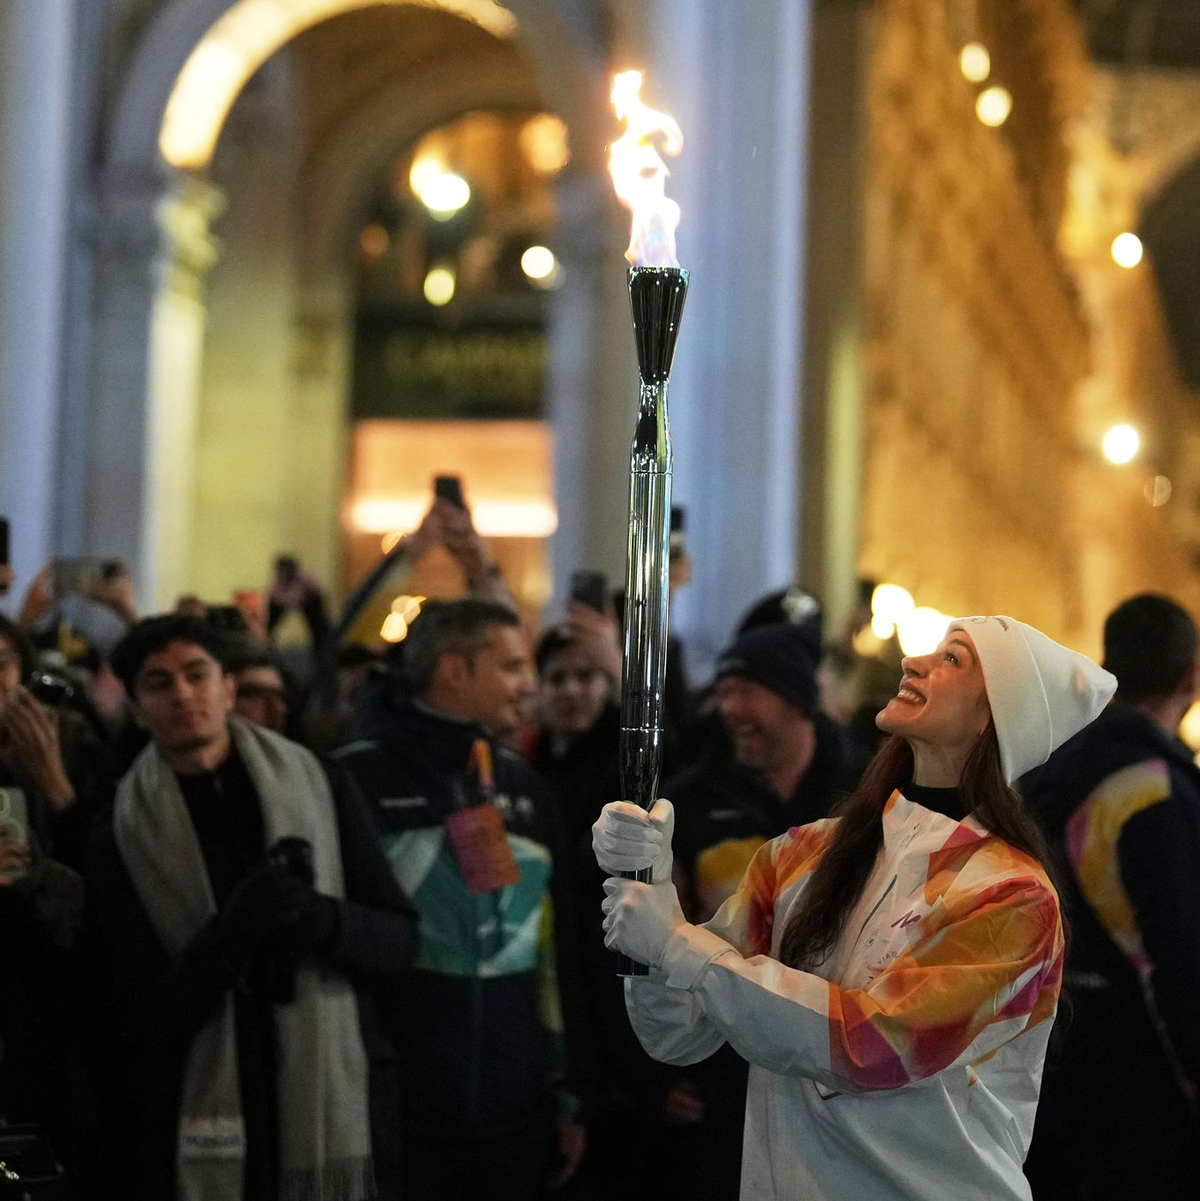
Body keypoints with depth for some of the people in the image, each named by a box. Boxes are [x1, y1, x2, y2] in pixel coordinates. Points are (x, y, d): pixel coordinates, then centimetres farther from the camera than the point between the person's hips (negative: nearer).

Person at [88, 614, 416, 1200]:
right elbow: (139, 1019, -6)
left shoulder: (320, 787, 3)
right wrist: (231, 930, -22)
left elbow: (398, 940, 2)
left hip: (334, 1109, 1)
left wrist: (320, 919, -18)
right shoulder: (122, 836, -1)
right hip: (199, 1131, -1)